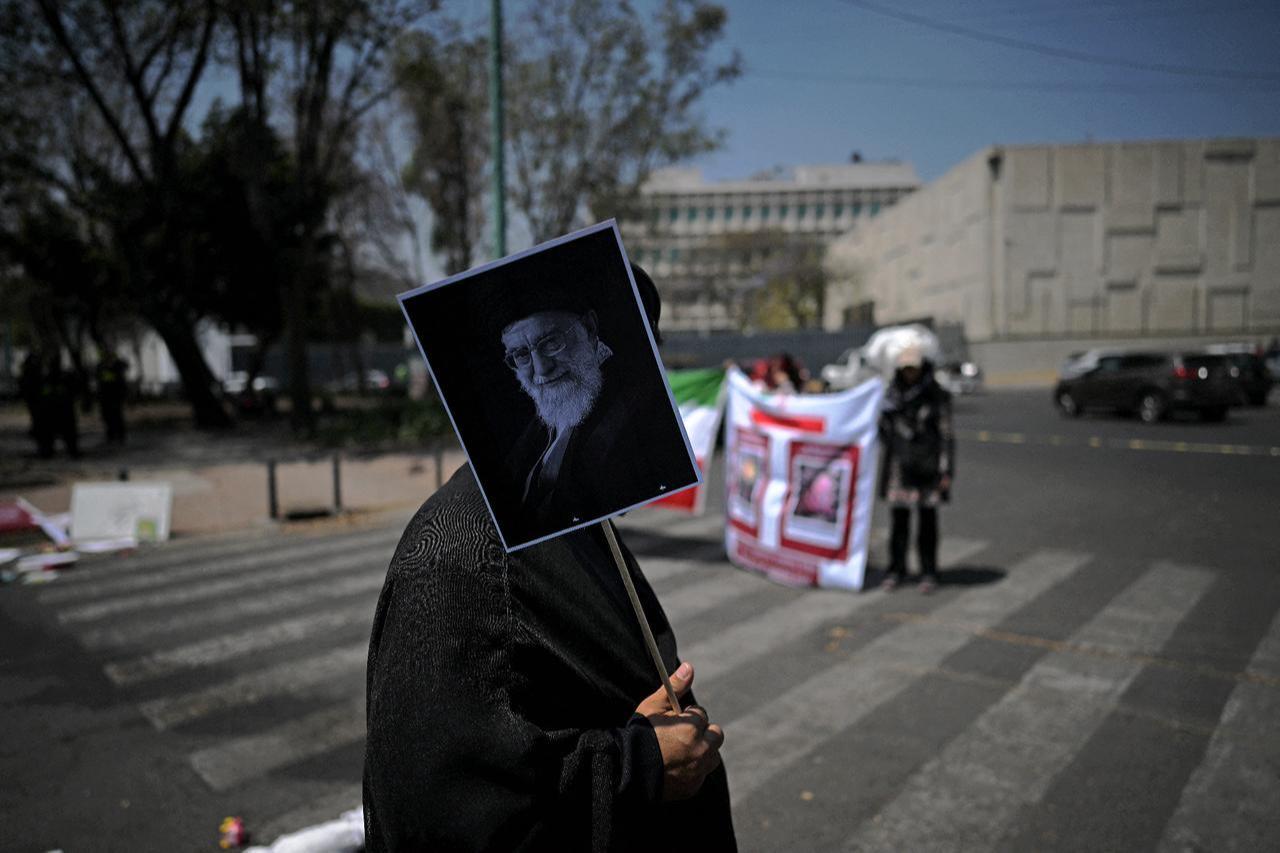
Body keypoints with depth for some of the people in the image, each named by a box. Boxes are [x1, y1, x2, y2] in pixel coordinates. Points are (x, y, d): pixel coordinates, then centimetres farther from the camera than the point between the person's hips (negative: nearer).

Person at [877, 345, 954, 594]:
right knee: (898, 518, 5)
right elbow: (884, 429, 16)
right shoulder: (893, 394, 5)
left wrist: (946, 471, -6)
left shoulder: (936, 395, -2)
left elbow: (946, 434, -2)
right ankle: (896, 569, 18)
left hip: (928, 467, -2)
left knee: (928, 519, 5)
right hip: (899, 465, 2)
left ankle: (928, 572, 15)